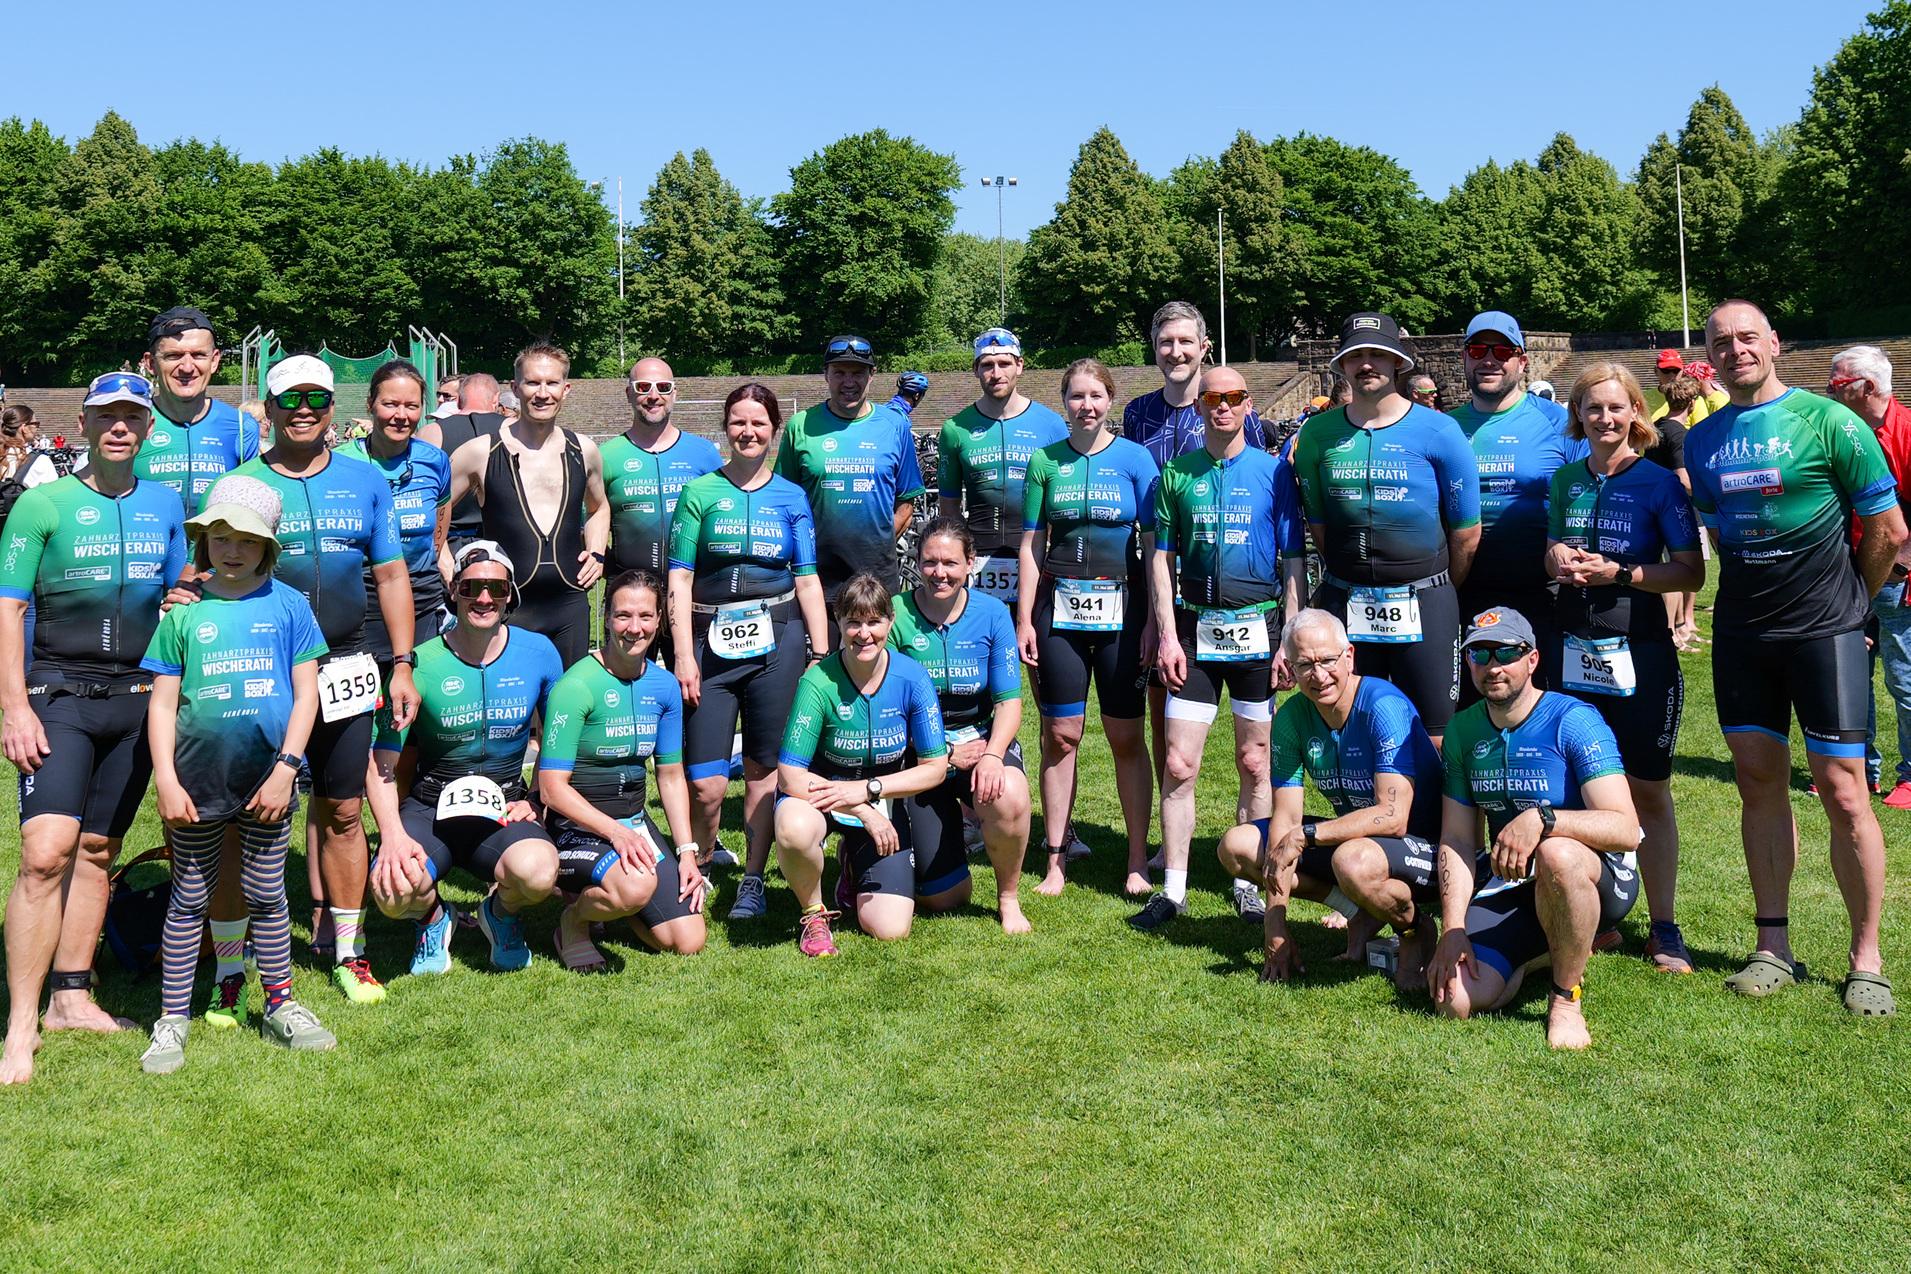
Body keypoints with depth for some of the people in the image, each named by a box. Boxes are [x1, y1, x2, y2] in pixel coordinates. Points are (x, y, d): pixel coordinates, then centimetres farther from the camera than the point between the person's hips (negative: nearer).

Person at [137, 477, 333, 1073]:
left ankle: (281, 1005, 25)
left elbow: (306, 693, -1)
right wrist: (166, 780, -6)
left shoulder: (288, 604, 0)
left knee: (266, 894, 12)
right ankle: (172, 1018, 19)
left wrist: (285, 769, -7)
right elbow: (163, 702, 2)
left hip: (267, 777, 0)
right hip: (198, 778, 0)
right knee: (189, 899, 10)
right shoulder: (185, 611, 1)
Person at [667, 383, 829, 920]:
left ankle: (752, 880, 18)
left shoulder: (791, 497, 10)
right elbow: (680, 579, 2)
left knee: (764, 766, 5)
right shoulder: (700, 493, 5)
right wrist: (683, 654, -6)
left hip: (777, 639, 1)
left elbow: (807, 579, 8)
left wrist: (823, 655, 2)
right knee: (705, 783, -5)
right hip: (711, 640, -1)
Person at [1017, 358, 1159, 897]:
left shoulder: (1135, 459, 1)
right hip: (1059, 608, 1)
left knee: (1126, 736, 3)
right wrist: (1024, 620, 2)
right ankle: (1056, 861, 12)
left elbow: (1154, 545, 1)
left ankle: (1138, 861, 13)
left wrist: (1153, 622, -5)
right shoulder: (1046, 460, 7)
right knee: (1060, 734, 3)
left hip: (1121, 609, -1)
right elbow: (1031, 545, 8)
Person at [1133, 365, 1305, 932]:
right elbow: (1161, 558, 7)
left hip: (1258, 627, -1)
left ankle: (1247, 884, 18)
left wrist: (1290, 641, -4)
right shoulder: (1177, 473, 6)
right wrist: (1167, 635, -2)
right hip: (1194, 627, 1)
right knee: (1178, 764, -2)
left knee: (1255, 765, 7)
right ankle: (1172, 889, 7)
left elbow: (1294, 561, 2)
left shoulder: (1274, 471, 2)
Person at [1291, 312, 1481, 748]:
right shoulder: (1318, 434, 5)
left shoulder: (1438, 431, -3)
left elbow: (1466, 533, 2)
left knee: (1432, 743, 1)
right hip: (1343, 605, 2)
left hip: (1424, 605, -2)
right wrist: (1353, 581, 12)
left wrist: (1440, 596, 8)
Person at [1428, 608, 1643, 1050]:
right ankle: (1542, 951, 19)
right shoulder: (1464, 730, 3)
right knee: (1455, 1001, -15)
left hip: (1598, 880, -5)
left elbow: (1625, 829, -24)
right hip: (1508, 887, 5)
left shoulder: (1573, 720, -14)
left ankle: (1566, 997, -16)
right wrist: (1453, 930, -9)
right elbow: (1457, 840, 2)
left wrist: (1541, 819, -40)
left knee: (1557, 854, -41)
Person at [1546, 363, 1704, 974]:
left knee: (1647, 791, 3)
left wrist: (1619, 572, -19)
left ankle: (1664, 928, 13)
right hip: (1572, 648, 4)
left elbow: (1691, 573, -8)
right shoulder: (1566, 479, 9)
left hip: (1640, 652, -4)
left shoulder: (1658, 482, -6)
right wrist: (1560, 562, -1)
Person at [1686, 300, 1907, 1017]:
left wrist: (1846, 601, 7)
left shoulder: (1830, 422, -7)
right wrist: (1755, 599, 15)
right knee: (1759, 782, 7)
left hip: (1824, 633, -4)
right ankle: (1773, 948, 16)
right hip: (1740, 634, 5)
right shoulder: (1702, 440, 8)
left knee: (1842, 792, -4)